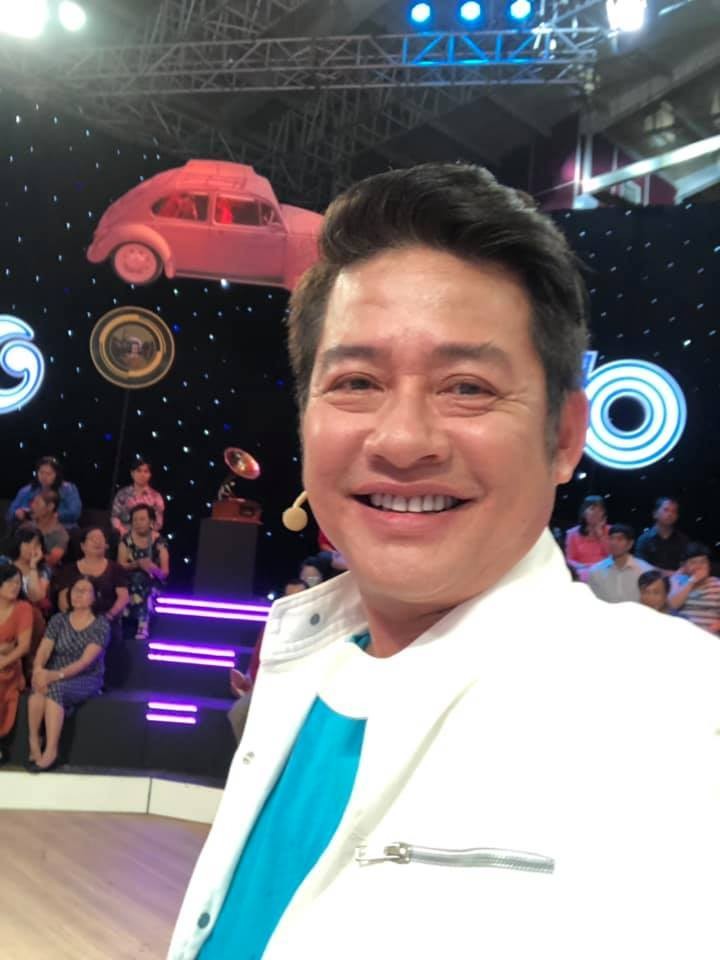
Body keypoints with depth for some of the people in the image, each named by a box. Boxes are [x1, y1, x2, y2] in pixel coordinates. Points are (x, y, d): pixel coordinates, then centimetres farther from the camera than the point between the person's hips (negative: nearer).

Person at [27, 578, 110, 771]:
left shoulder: (101, 625, -6)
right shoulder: (58, 620, 7)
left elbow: (85, 661, -17)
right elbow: (44, 649, -7)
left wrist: (57, 675, -33)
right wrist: (38, 670, -29)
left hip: (86, 680, -3)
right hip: (56, 677, 3)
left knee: (55, 688, -34)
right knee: (39, 687, -31)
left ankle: (50, 751, -33)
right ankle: (34, 744, -23)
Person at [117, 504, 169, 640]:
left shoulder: (159, 542, -6)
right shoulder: (126, 540, -1)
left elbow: (164, 573, -9)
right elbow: (121, 565, -7)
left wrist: (153, 568, -32)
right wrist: (138, 564, -27)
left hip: (152, 583, -2)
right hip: (129, 582, 2)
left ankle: (142, 627, -31)